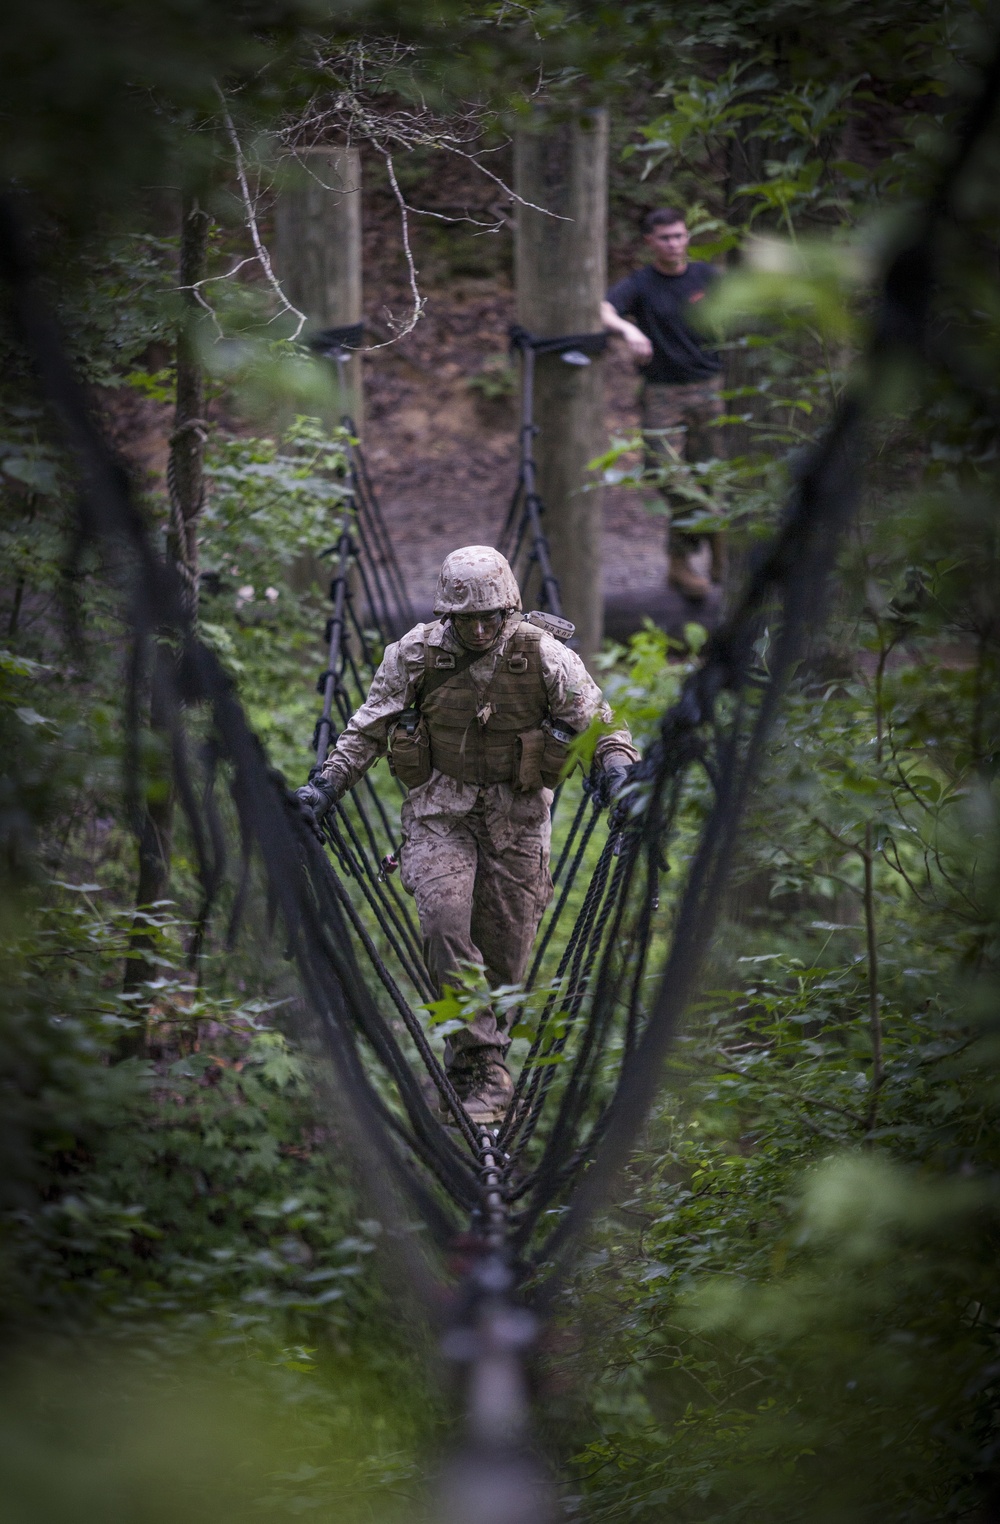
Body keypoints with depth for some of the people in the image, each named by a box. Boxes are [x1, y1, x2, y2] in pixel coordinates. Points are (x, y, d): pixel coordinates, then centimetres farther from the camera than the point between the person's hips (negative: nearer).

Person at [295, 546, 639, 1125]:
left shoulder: (544, 656, -10)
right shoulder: (416, 654, -7)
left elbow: (601, 726, -4)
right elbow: (368, 729, 4)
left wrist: (621, 779, -21)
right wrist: (327, 785, -3)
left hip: (516, 814, 0)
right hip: (441, 809, 0)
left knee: (504, 948, 0)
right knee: (444, 922, -21)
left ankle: (476, 1055, 19)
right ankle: (485, 1067, -17)